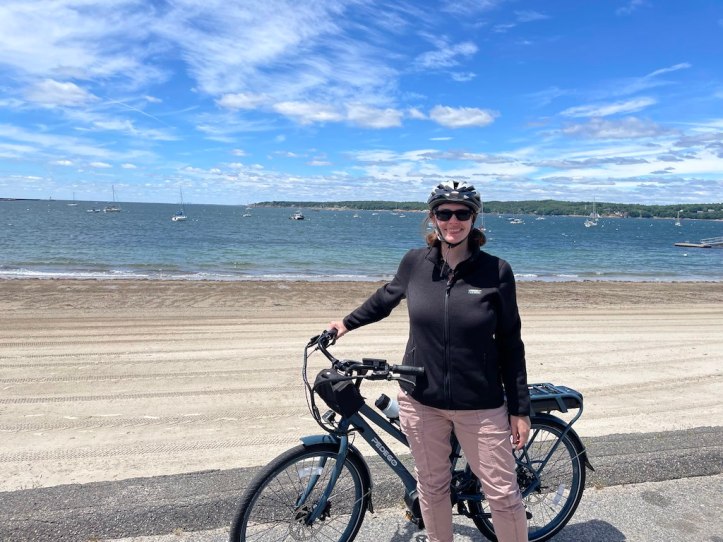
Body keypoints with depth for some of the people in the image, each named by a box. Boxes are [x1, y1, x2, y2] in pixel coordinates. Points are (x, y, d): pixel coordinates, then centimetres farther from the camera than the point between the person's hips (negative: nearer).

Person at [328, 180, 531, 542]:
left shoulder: (496, 271, -10)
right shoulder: (415, 262, -4)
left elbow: (510, 343, -4)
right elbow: (388, 296, 17)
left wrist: (520, 408, -2)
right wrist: (346, 323, 22)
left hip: (480, 404, -2)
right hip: (420, 400, 2)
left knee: (503, 493, 7)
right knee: (431, 486, 17)